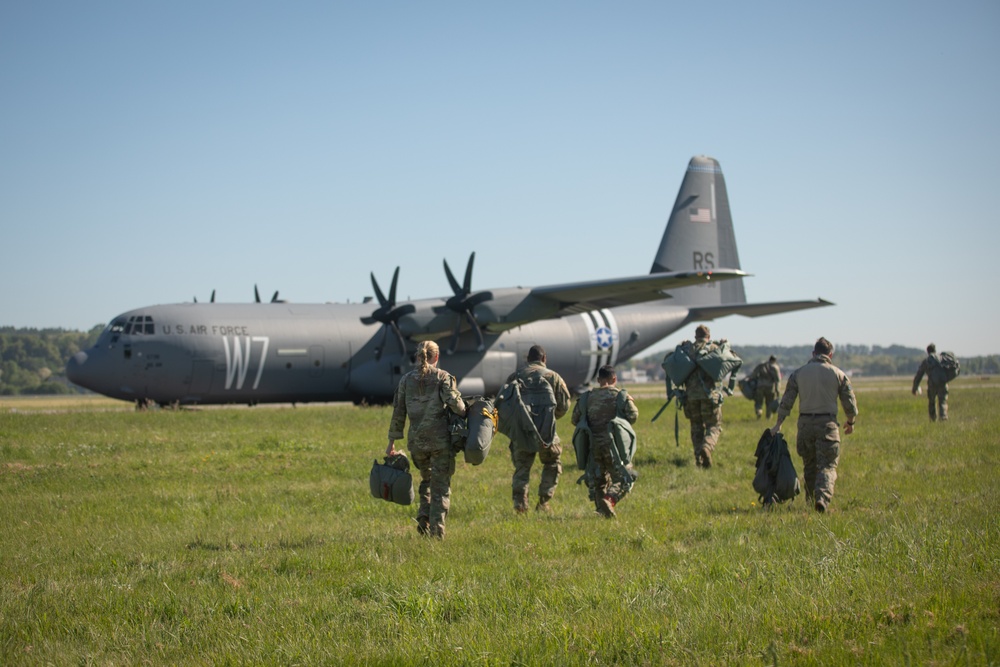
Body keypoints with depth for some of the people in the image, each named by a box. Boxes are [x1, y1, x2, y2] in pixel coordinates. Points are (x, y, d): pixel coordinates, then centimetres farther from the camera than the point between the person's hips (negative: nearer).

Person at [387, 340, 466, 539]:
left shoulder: (406, 380, 8)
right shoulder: (443, 377, -2)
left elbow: (398, 413, 9)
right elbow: (454, 401, -17)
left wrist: (392, 442, 14)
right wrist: (465, 415, 2)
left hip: (416, 440, 3)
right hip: (441, 440, -3)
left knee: (426, 478, 24)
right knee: (441, 485, 4)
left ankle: (423, 519, 8)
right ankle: (436, 531, -2)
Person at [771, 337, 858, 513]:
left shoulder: (798, 373, 5)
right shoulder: (838, 374, 1)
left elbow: (787, 401, 3)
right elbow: (850, 402, 4)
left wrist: (778, 424, 9)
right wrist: (851, 422, 21)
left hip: (805, 423, 2)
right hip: (827, 423, -2)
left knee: (809, 465, 17)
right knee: (827, 465, -3)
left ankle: (811, 501, 23)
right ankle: (822, 498, -23)